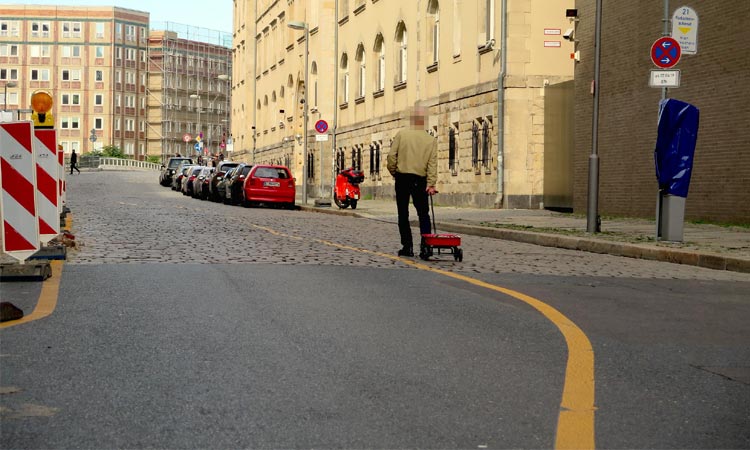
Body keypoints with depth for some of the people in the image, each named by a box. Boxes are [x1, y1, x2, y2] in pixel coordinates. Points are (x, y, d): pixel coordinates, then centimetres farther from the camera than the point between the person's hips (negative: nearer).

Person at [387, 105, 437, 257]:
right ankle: (425, 244, 3)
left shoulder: (401, 134, -4)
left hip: (402, 178, -1)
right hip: (420, 180, 1)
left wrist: (394, 172, 8)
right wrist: (431, 184, -10)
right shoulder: (431, 140, 1)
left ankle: (407, 246, 5)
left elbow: (392, 155, -7)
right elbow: (432, 163, -6)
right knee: (423, 214, 12)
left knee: (403, 214, 7)